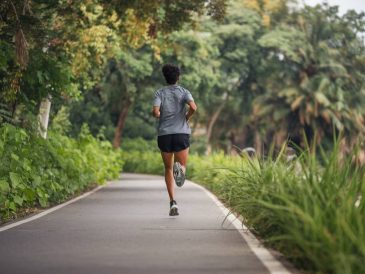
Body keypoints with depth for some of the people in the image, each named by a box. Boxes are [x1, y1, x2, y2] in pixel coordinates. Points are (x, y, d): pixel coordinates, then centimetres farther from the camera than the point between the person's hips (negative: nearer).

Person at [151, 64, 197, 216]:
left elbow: (155, 112, -11)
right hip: (182, 133, -1)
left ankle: (172, 202, -2)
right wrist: (187, 118, 5)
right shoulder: (184, 92, 5)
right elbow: (193, 107, -14)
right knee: (182, 166, 10)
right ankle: (179, 169, -30)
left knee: (168, 170, 12)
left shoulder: (160, 93, 5)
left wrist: (160, 116, 12)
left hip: (164, 134, 1)